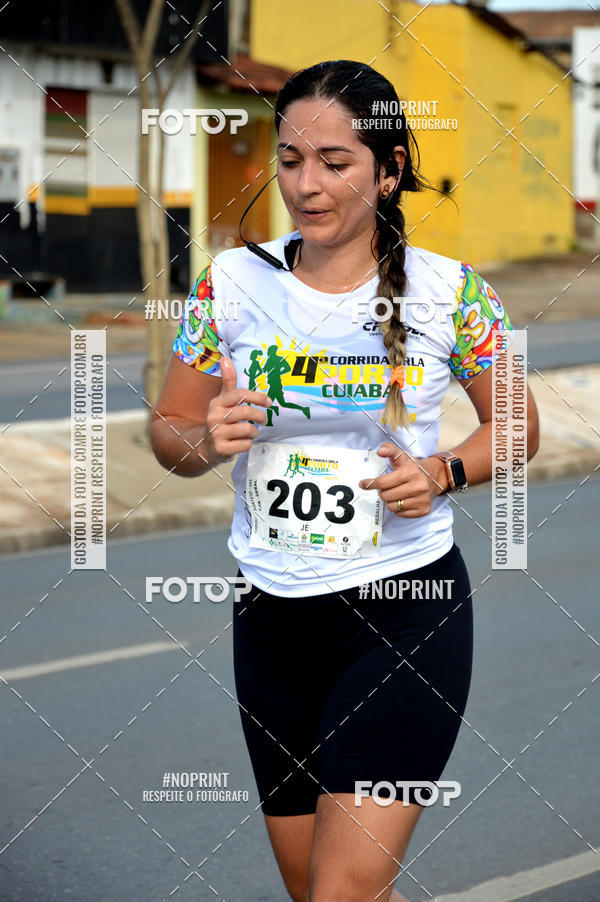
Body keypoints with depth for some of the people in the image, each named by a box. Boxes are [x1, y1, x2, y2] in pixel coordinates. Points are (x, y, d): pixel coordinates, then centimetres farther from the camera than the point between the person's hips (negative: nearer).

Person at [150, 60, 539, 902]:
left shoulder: (451, 292, -6)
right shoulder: (231, 282, -1)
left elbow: (515, 426, 7)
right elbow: (169, 429, 8)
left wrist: (442, 474, -13)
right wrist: (205, 441, -15)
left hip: (407, 617, -3)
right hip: (271, 614, 4)